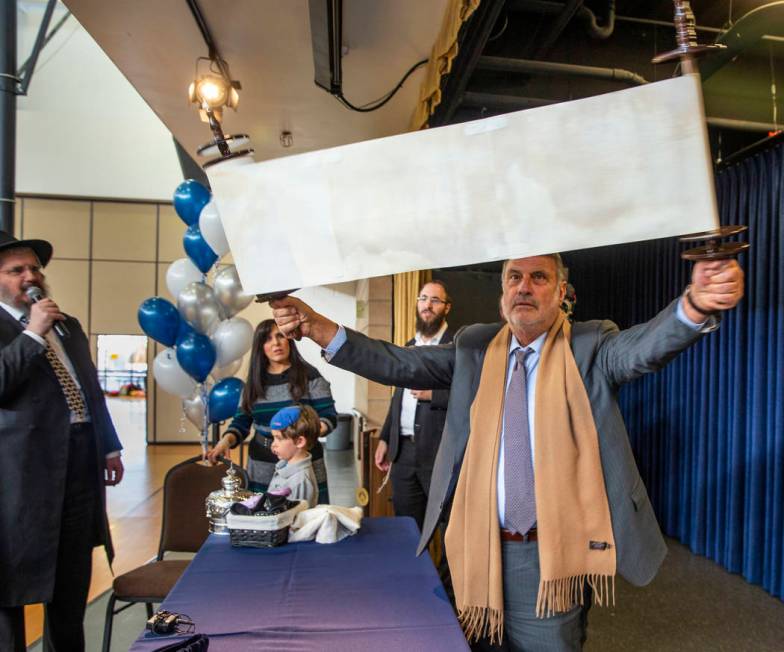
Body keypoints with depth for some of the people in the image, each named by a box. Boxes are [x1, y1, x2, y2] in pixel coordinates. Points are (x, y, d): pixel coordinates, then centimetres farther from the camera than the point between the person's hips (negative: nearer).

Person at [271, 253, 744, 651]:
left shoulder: (590, 347, -5)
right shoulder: (475, 347, 2)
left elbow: (642, 348, -24)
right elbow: (400, 364, -5)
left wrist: (695, 304, -47)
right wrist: (320, 329, -17)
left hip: (550, 552, -3)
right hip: (481, 546, 3)